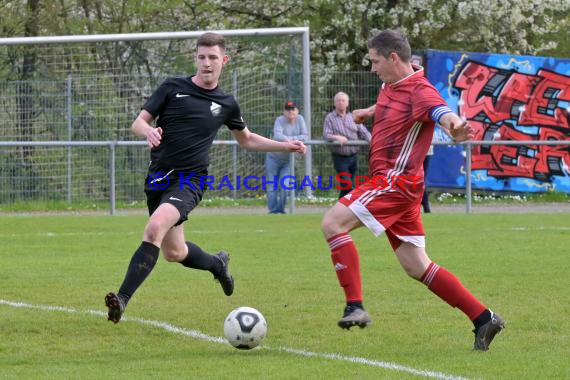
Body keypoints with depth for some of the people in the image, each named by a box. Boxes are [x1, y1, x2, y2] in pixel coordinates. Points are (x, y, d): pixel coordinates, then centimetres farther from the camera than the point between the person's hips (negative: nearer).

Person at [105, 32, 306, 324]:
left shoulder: (226, 103, 8)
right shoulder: (173, 88, 2)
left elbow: (246, 140, 26)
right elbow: (138, 122, 0)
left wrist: (285, 146, 16)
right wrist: (148, 131, -24)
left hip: (190, 180, -2)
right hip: (159, 177, 2)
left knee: (155, 227, -29)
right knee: (174, 253, 11)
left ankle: (122, 299, -32)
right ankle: (217, 264, 45)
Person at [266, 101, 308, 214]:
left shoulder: (300, 119, -4)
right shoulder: (280, 120, -16)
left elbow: (305, 136, -10)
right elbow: (277, 136, -32)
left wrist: (289, 139, -22)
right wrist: (296, 139, -29)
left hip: (287, 160, 3)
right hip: (273, 158, -3)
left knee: (284, 186, -5)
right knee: (272, 187, 0)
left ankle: (281, 209, 6)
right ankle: (273, 210, 10)